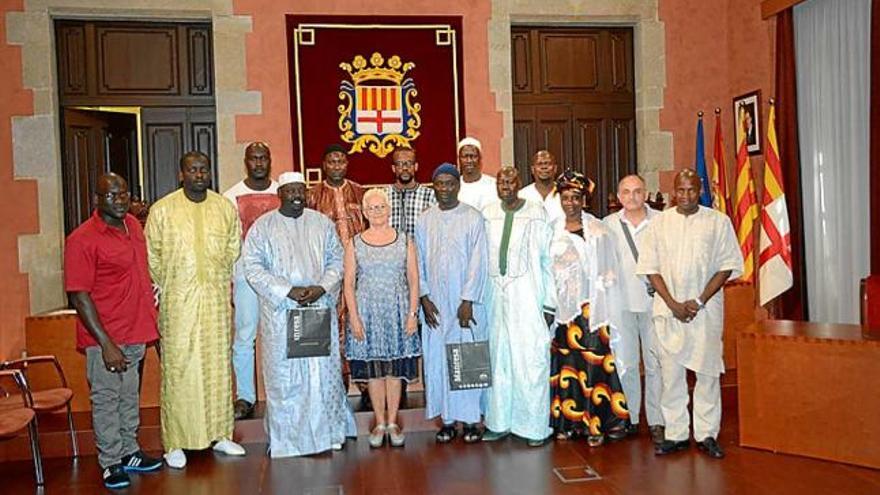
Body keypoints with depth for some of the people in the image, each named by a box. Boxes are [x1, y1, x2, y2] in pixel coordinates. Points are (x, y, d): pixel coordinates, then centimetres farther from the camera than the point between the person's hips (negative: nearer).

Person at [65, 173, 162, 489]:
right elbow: (79, 296, -17)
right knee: (106, 400, 7)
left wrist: (149, 323, 17)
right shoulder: (82, 240, -16)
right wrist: (106, 343, -20)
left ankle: (129, 452, 34)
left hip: (136, 332, 7)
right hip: (106, 338, -7)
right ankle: (111, 463, 21)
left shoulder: (133, 225, 6)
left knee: (130, 397, 18)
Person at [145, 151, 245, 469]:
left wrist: (218, 281, 10)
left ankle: (220, 434, 21)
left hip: (217, 299, 3)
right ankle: (175, 443, 12)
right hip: (178, 301, -2)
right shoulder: (162, 210, -3)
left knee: (218, 364, 9)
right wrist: (169, 288, 4)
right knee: (178, 368, 2)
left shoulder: (225, 207, 5)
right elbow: (152, 255, 3)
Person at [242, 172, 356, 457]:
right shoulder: (262, 227, 1)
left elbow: (337, 259, 8)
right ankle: (286, 436, 15)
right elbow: (253, 268, -5)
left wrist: (322, 287, -10)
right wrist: (288, 291, -15)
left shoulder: (322, 223, 9)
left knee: (324, 371, 6)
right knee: (284, 374, 2)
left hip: (320, 310, 2)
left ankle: (329, 430, 20)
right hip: (280, 313, -2)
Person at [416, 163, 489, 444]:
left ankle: (470, 419, 12)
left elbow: (478, 263, -6)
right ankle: (447, 420, 15)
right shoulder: (424, 220, 7)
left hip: (465, 301, -3)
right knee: (438, 360, 5)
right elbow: (419, 262, 8)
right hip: (435, 303, 3)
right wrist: (424, 297, -1)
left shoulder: (473, 218, -3)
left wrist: (467, 301, -11)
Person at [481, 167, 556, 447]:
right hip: (497, 295, 4)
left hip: (528, 295, -4)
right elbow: (482, 259, 11)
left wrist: (550, 303, -6)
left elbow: (547, 259, -3)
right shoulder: (488, 214, 7)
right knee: (499, 358, 11)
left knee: (532, 359, -1)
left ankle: (535, 426, 11)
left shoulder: (536, 214, -3)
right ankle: (500, 422, 23)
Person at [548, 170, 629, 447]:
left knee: (592, 360, -5)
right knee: (565, 362, 7)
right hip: (562, 307, 4)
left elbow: (608, 271, -3)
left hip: (589, 307, -4)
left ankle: (596, 424, 4)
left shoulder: (598, 231, -2)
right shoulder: (553, 231, 9)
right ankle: (568, 421, 17)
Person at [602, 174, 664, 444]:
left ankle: (656, 421, 11)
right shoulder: (608, 224, 7)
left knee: (655, 363, 2)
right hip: (621, 303, 1)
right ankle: (629, 418, 18)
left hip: (654, 301, -1)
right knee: (625, 363, 6)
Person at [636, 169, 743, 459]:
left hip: (706, 309, -1)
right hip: (668, 309, 1)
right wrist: (673, 303, -6)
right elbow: (651, 267, 4)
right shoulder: (660, 222, 7)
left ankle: (707, 435, 14)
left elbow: (728, 266, 0)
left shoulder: (718, 221, 3)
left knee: (707, 372, 2)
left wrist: (700, 301, -9)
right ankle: (675, 434, 13)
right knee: (670, 373, 3)